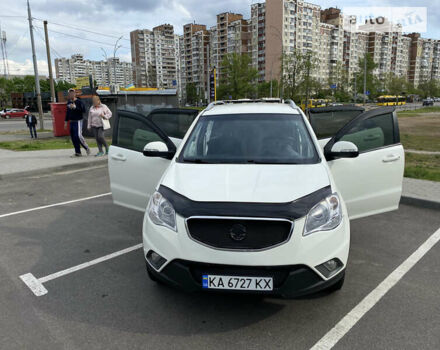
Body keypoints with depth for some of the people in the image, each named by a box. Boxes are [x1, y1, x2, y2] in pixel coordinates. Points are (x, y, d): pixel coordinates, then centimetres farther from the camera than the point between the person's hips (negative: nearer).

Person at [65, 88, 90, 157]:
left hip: (78, 121, -7)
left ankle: (87, 148, 5)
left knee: (78, 135, -16)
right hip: (71, 122, 7)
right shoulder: (69, 102, 13)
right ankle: (78, 153, 12)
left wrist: (75, 107, -25)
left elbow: (83, 110, -18)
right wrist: (66, 121, 21)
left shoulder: (79, 102, -8)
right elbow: (67, 112, 21)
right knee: (73, 137, 5)